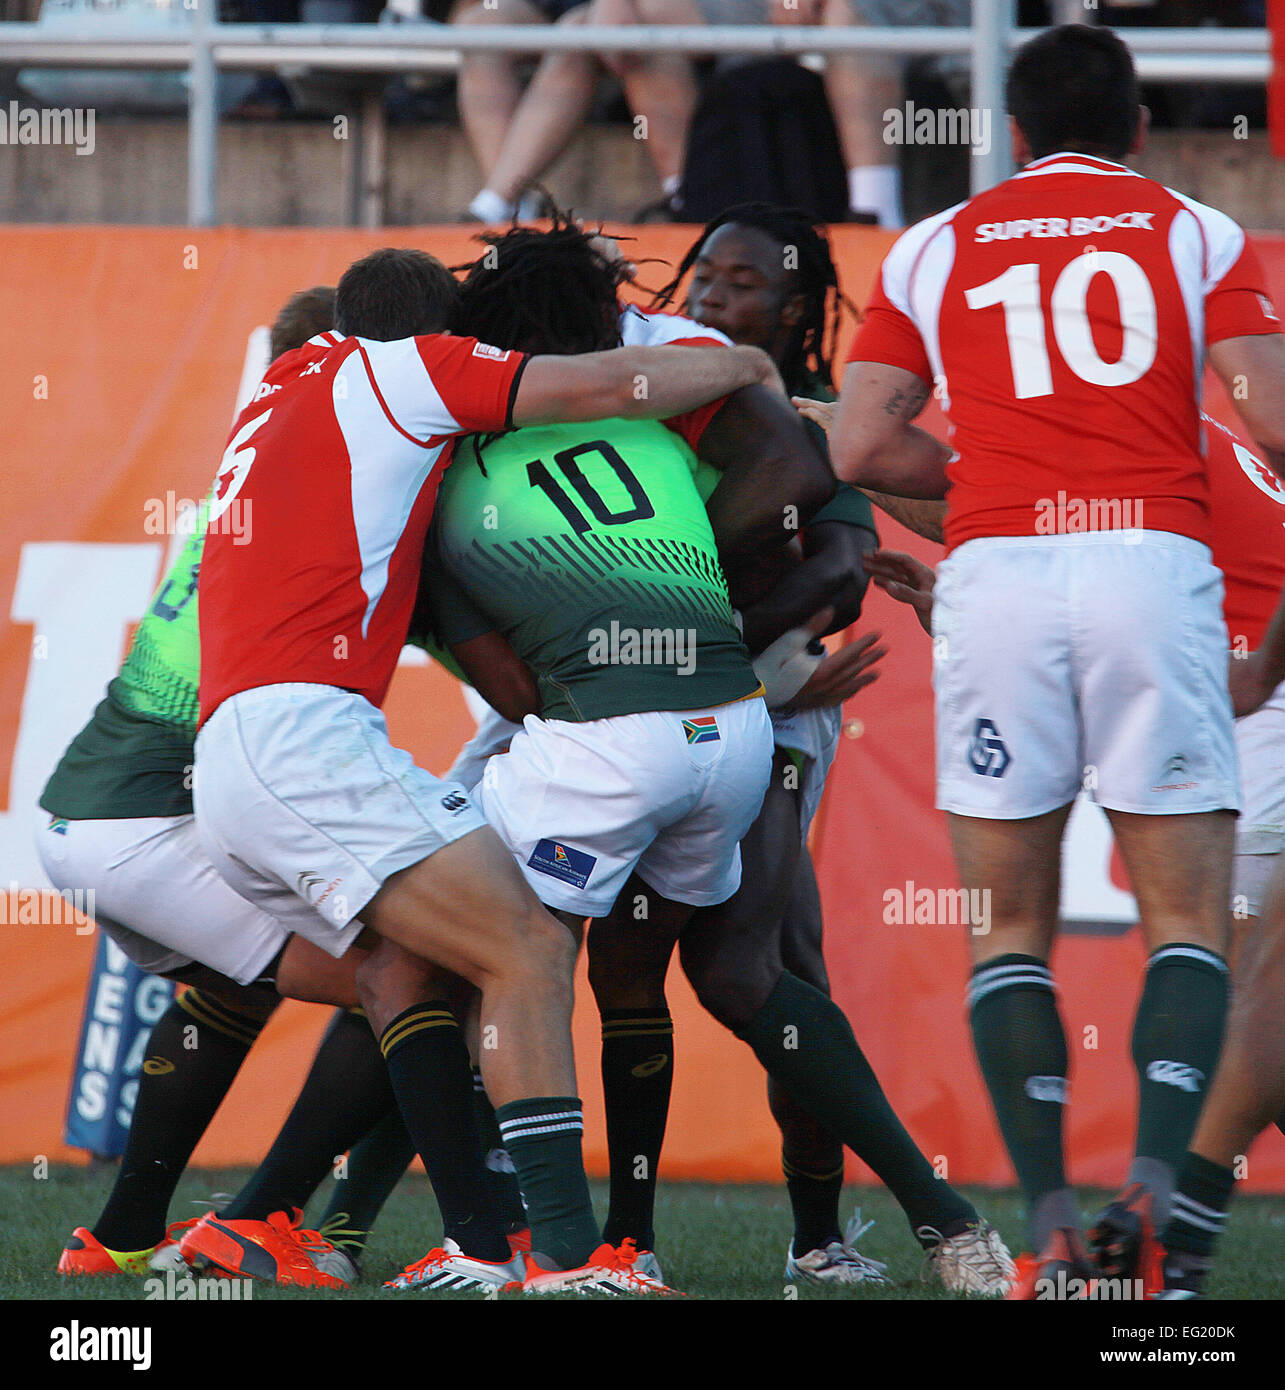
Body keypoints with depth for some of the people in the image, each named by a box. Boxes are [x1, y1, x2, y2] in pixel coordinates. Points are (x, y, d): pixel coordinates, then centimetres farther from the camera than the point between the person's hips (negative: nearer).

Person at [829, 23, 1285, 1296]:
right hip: (1154, 560, -1)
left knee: (1012, 923, 8)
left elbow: (860, 447, 8)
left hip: (995, 571, 1)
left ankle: (1048, 1218, -3)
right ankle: (1153, 1183, -17)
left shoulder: (934, 249, 15)